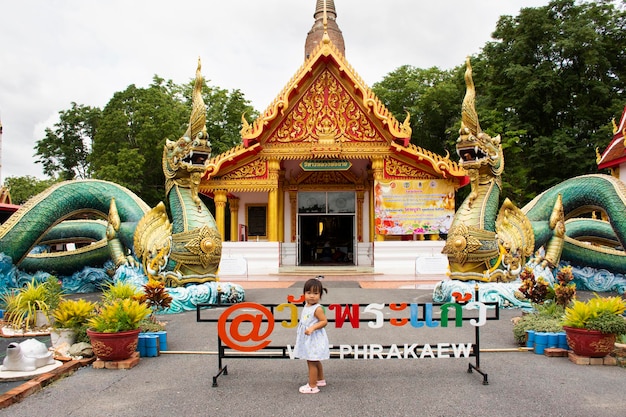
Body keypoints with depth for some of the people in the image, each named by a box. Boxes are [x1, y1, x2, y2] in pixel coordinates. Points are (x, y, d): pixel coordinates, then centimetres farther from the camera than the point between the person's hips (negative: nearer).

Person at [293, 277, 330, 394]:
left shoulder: (317, 308, -21)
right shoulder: (306, 306, 5)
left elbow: (324, 321, -23)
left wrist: (312, 328, -31)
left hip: (314, 339, -9)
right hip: (307, 339, 9)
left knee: (311, 362, -2)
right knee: (315, 361, 23)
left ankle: (312, 386, 8)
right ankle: (320, 380, 39)